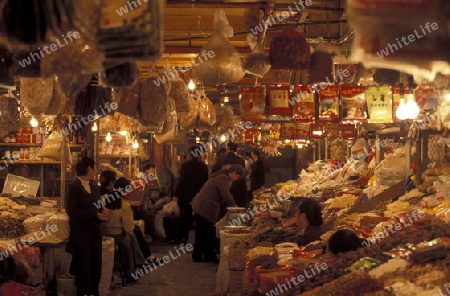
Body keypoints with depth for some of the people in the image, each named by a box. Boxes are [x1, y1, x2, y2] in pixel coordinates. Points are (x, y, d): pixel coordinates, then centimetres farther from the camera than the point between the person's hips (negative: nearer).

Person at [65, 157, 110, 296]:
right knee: (83, 272, -2)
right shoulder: (73, 188, -9)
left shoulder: (95, 188, 16)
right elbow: (72, 211, -18)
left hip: (95, 234, 7)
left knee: (96, 270, 10)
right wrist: (96, 214, -19)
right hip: (80, 235, -7)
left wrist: (103, 211, -7)